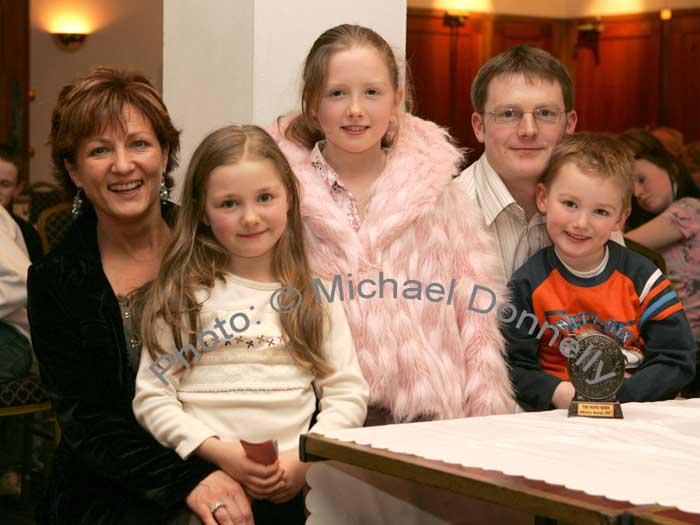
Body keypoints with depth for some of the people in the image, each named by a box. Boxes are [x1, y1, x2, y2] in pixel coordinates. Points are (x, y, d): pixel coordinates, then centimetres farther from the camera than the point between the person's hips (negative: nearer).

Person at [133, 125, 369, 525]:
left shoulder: (315, 297, 12)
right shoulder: (182, 297, 6)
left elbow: (348, 394, 9)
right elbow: (152, 398, 1)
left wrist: (306, 458, -6)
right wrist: (218, 451, -11)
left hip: (293, 488, 2)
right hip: (204, 482, -2)